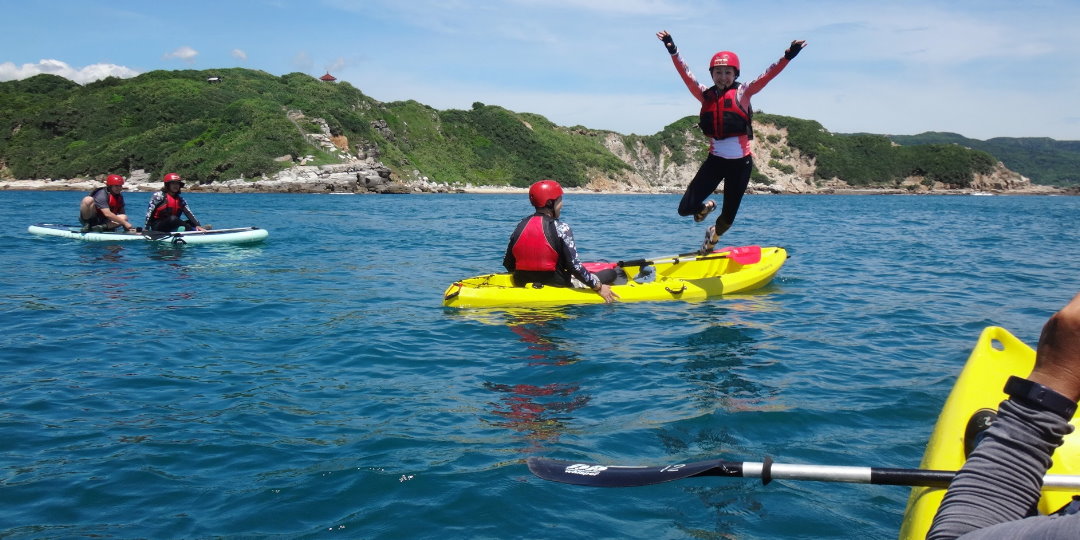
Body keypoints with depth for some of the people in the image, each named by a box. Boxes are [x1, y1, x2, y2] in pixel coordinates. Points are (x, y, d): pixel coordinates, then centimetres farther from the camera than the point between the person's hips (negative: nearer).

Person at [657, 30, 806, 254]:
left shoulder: (742, 93, -4)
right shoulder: (705, 95, 2)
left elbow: (766, 76, -17)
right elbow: (685, 74, -7)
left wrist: (787, 57, -31)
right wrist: (672, 51, -20)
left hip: (740, 162, -2)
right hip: (715, 160, 2)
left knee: (727, 219, 9)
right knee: (685, 209, -7)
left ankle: (713, 233, 47)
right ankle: (706, 207, 30)